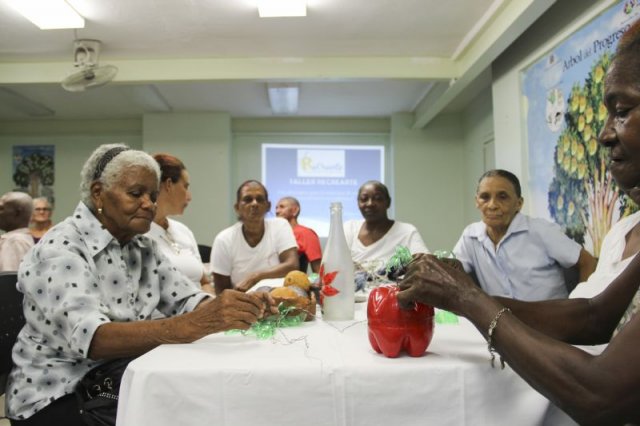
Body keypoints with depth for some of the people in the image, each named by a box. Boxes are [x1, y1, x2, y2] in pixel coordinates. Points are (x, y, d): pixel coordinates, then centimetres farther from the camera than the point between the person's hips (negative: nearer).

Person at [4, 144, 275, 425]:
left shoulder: (142, 248, 4)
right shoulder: (60, 250, -18)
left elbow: (185, 300, -3)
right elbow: (88, 338, -33)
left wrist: (239, 308, -24)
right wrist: (191, 326, -46)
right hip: (59, 396, -6)